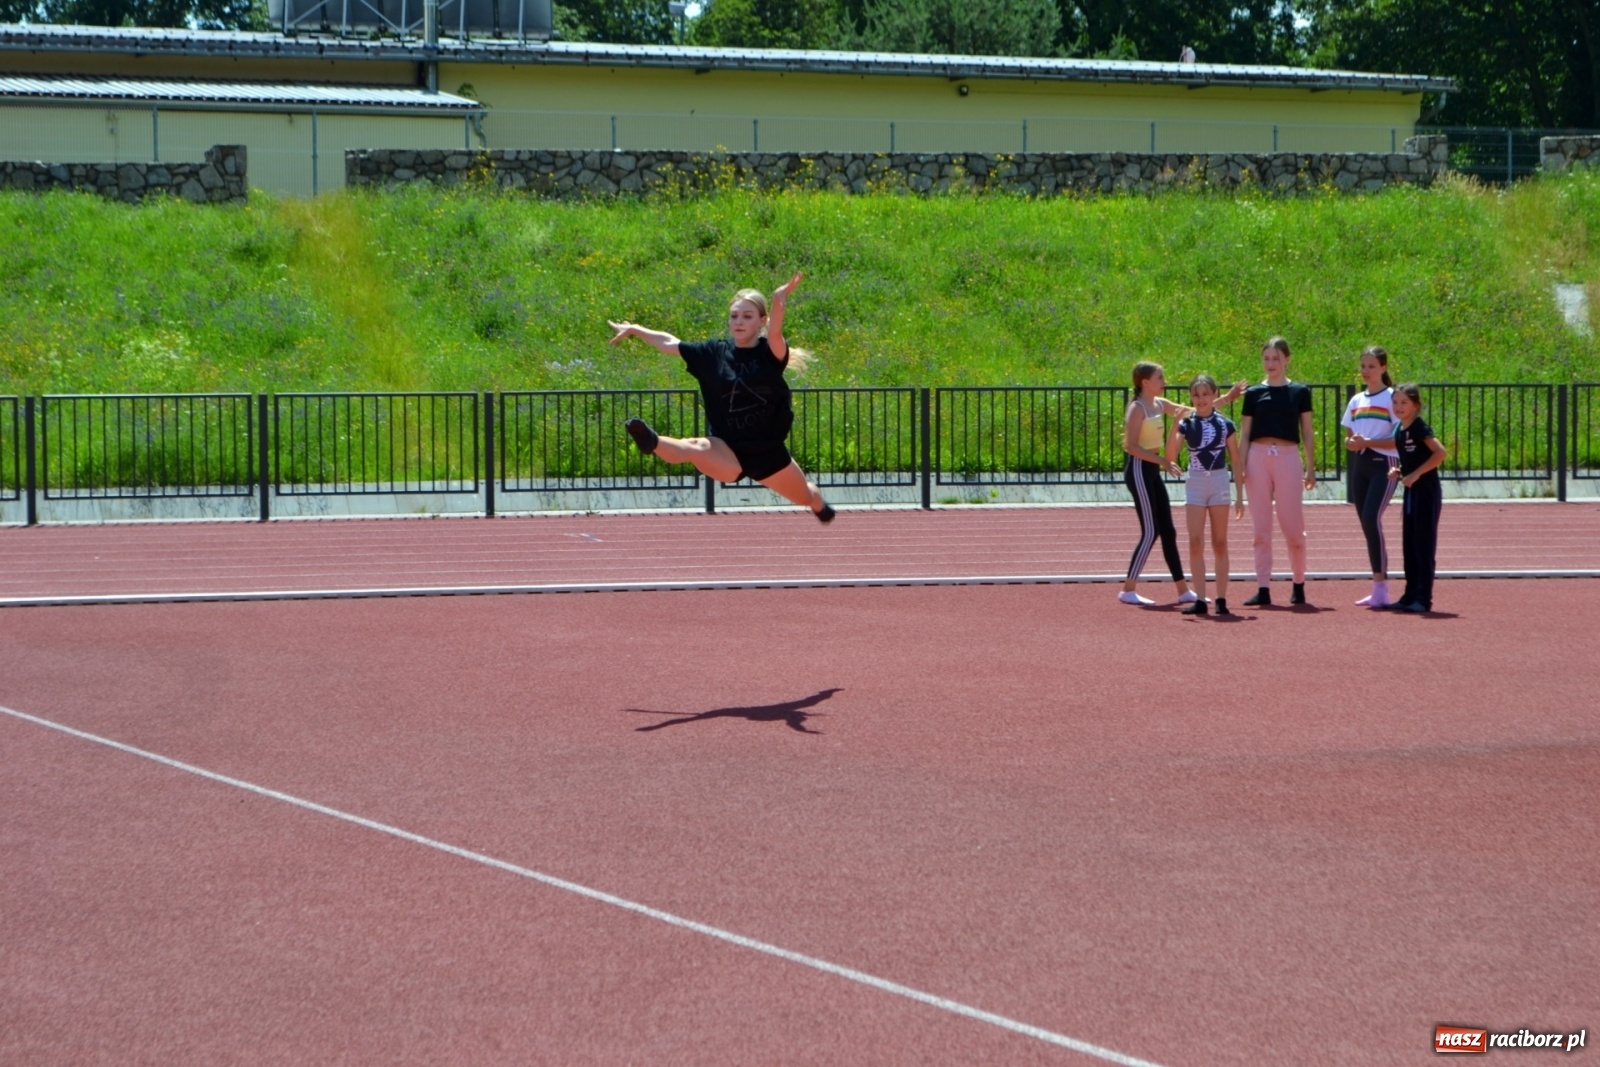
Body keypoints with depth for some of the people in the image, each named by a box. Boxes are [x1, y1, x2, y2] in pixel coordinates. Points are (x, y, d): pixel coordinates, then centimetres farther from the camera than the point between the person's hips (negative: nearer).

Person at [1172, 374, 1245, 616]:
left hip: (1219, 482, 0)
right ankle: (1200, 599, -2)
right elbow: (1170, 455, -12)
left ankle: (1221, 599, 7)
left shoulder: (1225, 425, 1)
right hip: (1195, 483, 0)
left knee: (1219, 544, 4)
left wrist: (1240, 495, 2)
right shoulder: (1187, 424, 1)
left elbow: (1235, 462, 6)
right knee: (1196, 543, -4)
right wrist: (1175, 425, -22)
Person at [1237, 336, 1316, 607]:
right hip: (1258, 457, 1)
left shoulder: (1299, 392, 6)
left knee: (1293, 526, -2)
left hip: (1288, 457, -1)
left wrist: (1311, 468, 2)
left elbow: (1307, 433, 7)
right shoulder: (1253, 393, 9)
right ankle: (1263, 589, 3)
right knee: (1261, 528, 1)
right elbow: (1244, 434, 8)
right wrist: (1240, 467, -1)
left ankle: (1299, 584, 13)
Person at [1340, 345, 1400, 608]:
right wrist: (1351, 442, -4)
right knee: (1366, 523, 6)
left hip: (1383, 464, -7)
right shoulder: (1356, 401, 15)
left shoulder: (1391, 398, -4)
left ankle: (1381, 586, -19)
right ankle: (1378, 589, 12)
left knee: (1371, 518, -20)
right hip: (1360, 465, 7)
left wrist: (1367, 442, -20)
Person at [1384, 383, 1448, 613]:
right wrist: (1397, 470, 3)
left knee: (1423, 545, -6)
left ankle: (1424, 598, -3)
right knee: (1409, 546, 10)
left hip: (1426, 491, -9)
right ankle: (1410, 595, 16)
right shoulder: (1399, 431, 11)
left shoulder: (1420, 428, -13)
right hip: (1411, 491, 9)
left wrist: (1416, 474, -22)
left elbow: (1441, 453, -24)